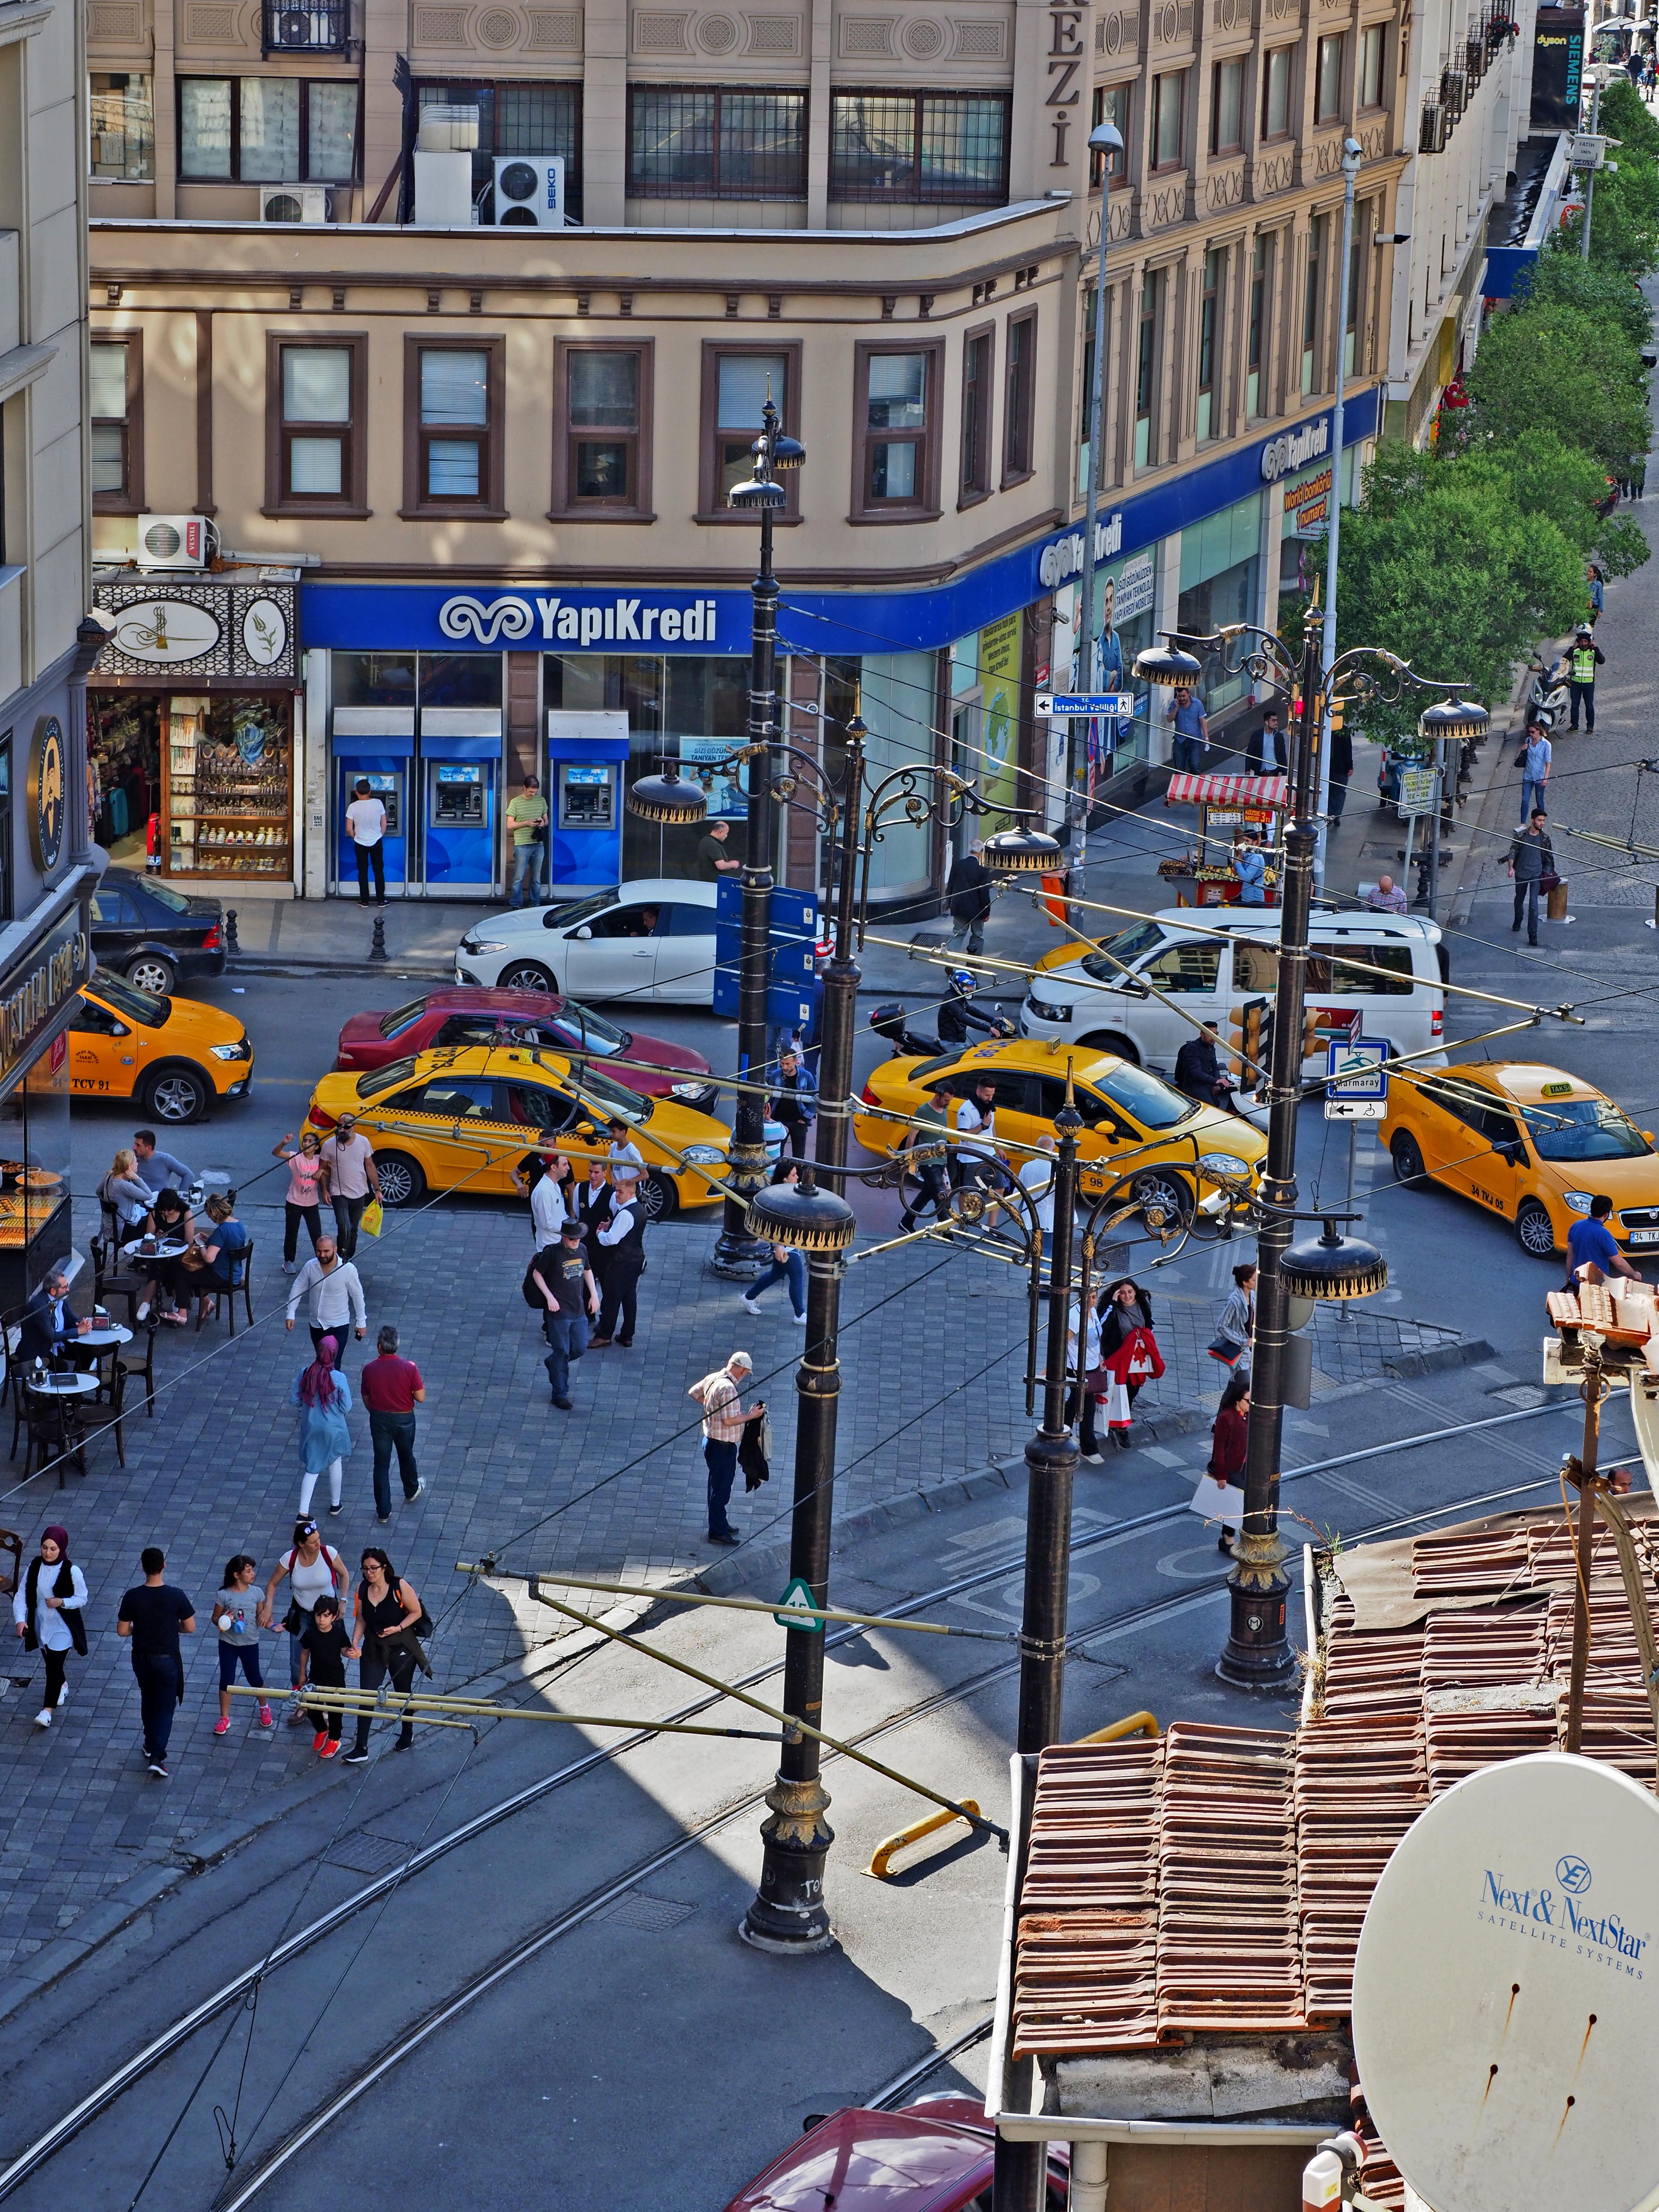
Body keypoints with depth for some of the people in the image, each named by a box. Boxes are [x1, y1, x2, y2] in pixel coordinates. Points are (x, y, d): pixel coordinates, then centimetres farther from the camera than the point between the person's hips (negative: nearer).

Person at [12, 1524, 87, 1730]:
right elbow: (21, 1595, -4)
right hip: (41, 1625, 5)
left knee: (54, 1666, -7)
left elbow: (82, 1598, -8)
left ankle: (47, 1710, -3)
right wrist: (20, 1619, -17)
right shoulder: (34, 1567, -7)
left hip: (62, 1627, -5)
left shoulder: (72, 1571, -18)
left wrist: (61, 1602, -25)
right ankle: (62, 1687, 51)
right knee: (51, 1663, 22)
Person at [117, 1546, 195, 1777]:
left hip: (142, 1658, 2)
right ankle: (157, 1756, -4)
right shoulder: (176, 1596, -18)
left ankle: (151, 1745, 40)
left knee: (148, 1701, 25)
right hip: (168, 1659, -2)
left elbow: (122, 1631, -6)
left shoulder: (132, 1597, -13)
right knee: (166, 1706, 7)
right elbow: (190, 1628, -9)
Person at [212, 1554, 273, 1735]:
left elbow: (261, 1617, 2)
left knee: (254, 1679, 14)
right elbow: (215, 1619, -3)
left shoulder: (256, 1593, -4)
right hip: (228, 1643, -1)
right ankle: (224, 1719, 17)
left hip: (250, 1643, 1)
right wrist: (224, 1620, -25)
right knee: (226, 1680, 5)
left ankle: (264, 1708, 40)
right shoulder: (224, 1595, -11)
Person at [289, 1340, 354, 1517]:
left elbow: (294, 1400, -6)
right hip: (333, 1429, -2)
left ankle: (303, 1512, 8)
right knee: (335, 1465, 22)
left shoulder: (305, 1374, -15)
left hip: (310, 1428, 2)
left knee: (312, 1469, 13)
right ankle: (335, 1504, 38)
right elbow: (346, 1407, -15)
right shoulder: (339, 1379, -23)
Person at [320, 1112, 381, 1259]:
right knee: (344, 1229, -18)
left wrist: (377, 1189, 3)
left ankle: (349, 1261, 29)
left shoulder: (363, 1142, -6)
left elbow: (370, 1167, 4)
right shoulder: (329, 1145, -13)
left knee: (353, 1230, 15)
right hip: (339, 1194, -3)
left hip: (359, 1194, 3)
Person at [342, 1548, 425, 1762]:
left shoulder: (400, 1587, -19)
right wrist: (355, 1643, -13)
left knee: (403, 1693, 17)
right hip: (373, 1650, 3)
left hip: (401, 1648, -3)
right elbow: (362, 1620, 2)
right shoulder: (362, 1589, -7)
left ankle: (407, 1734, 43)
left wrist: (399, 1628, -23)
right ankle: (361, 1748, 4)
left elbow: (416, 1612, -9)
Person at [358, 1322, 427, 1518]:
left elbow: (366, 1399, -2)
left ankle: (383, 1512, 12)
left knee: (381, 1464, 9)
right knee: (406, 1457, 26)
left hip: (379, 1420, 0)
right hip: (404, 1419, 0)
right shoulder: (409, 1368, -21)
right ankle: (412, 1491, 51)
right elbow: (421, 1398, -15)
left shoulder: (370, 1370, -15)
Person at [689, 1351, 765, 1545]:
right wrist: (752, 1415, -17)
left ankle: (720, 1524, 36)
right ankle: (718, 1533, 9)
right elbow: (729, 1420, -29)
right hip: (723, 1447, -10)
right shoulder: (728, 1388, -27)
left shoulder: (713, 1379, 2)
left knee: (718, 1486, 22)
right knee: (721, 1489, 1)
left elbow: (693, 1393, 19)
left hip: (712, 1441, 10)